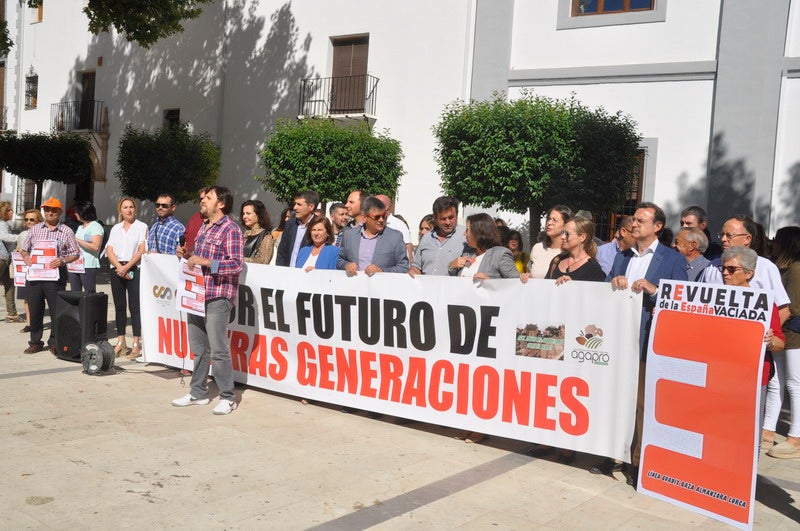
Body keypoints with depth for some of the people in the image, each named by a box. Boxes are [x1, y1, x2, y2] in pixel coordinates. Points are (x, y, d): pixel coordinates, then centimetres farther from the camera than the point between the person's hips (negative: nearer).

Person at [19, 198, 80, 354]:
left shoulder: (67, 231, 5)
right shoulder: (35, 229, 14)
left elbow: (75, 254, 4)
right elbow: (24, 249, 19)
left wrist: (62, 261, -14)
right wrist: (26, 257, -3)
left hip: (56, 275, -3)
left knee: (56, 310, -2)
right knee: (35, 310, 7)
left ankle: (54, 343, 9)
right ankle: (35, 342, 18)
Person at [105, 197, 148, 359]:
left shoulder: (141, 227, 4)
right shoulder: (116, 228, 17)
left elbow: (142, 250, -6)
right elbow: (109, 250, 7)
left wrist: (127, 266, -13)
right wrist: (119, 267, -9)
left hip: (134, 269, -4)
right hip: (116, 269, 5)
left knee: (135, 307, -8)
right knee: (119, 306, 6)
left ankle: (136, 344, -8)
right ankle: (120, 343, 11)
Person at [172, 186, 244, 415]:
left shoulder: (231, 229, -10)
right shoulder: (204, 228, 19)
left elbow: (237, 264, -18)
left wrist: (204, 262, -21)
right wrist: (188, 255, 8)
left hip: (217, 297, -9)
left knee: (218, 349, -5)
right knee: (198, 347, 14)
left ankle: (227, 398, 4)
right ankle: (198, 393, 24)